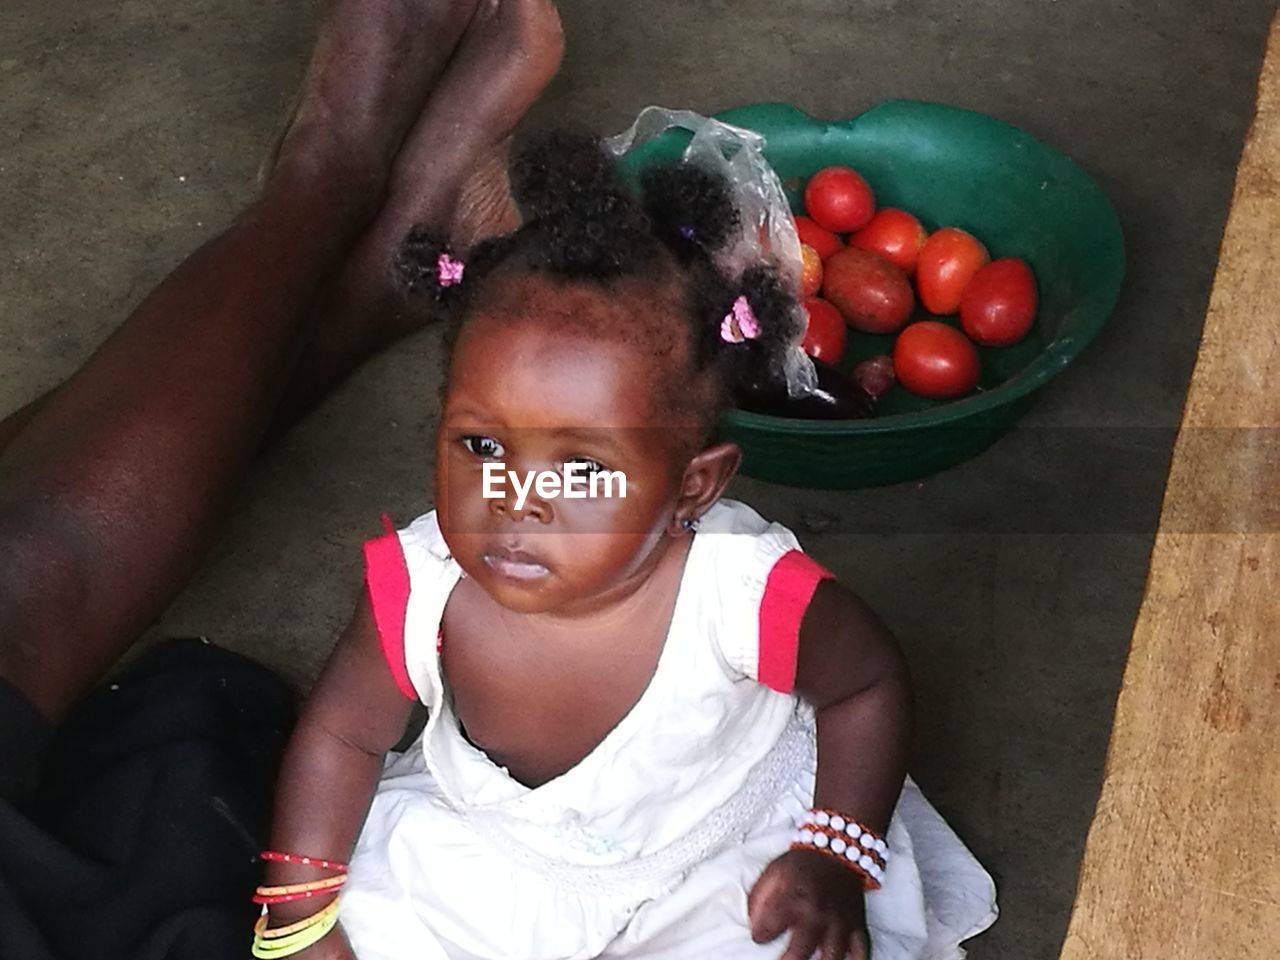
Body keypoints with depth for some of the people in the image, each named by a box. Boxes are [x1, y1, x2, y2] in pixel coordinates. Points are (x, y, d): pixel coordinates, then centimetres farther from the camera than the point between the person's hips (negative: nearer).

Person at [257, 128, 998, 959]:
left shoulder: (745, 598, -34)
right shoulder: (423, 589, -29)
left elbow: (871, 685, -12)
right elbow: (343, 732, -10)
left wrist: (836, 859, -16)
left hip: (716, 865, -1)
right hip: (481, 854, 2)